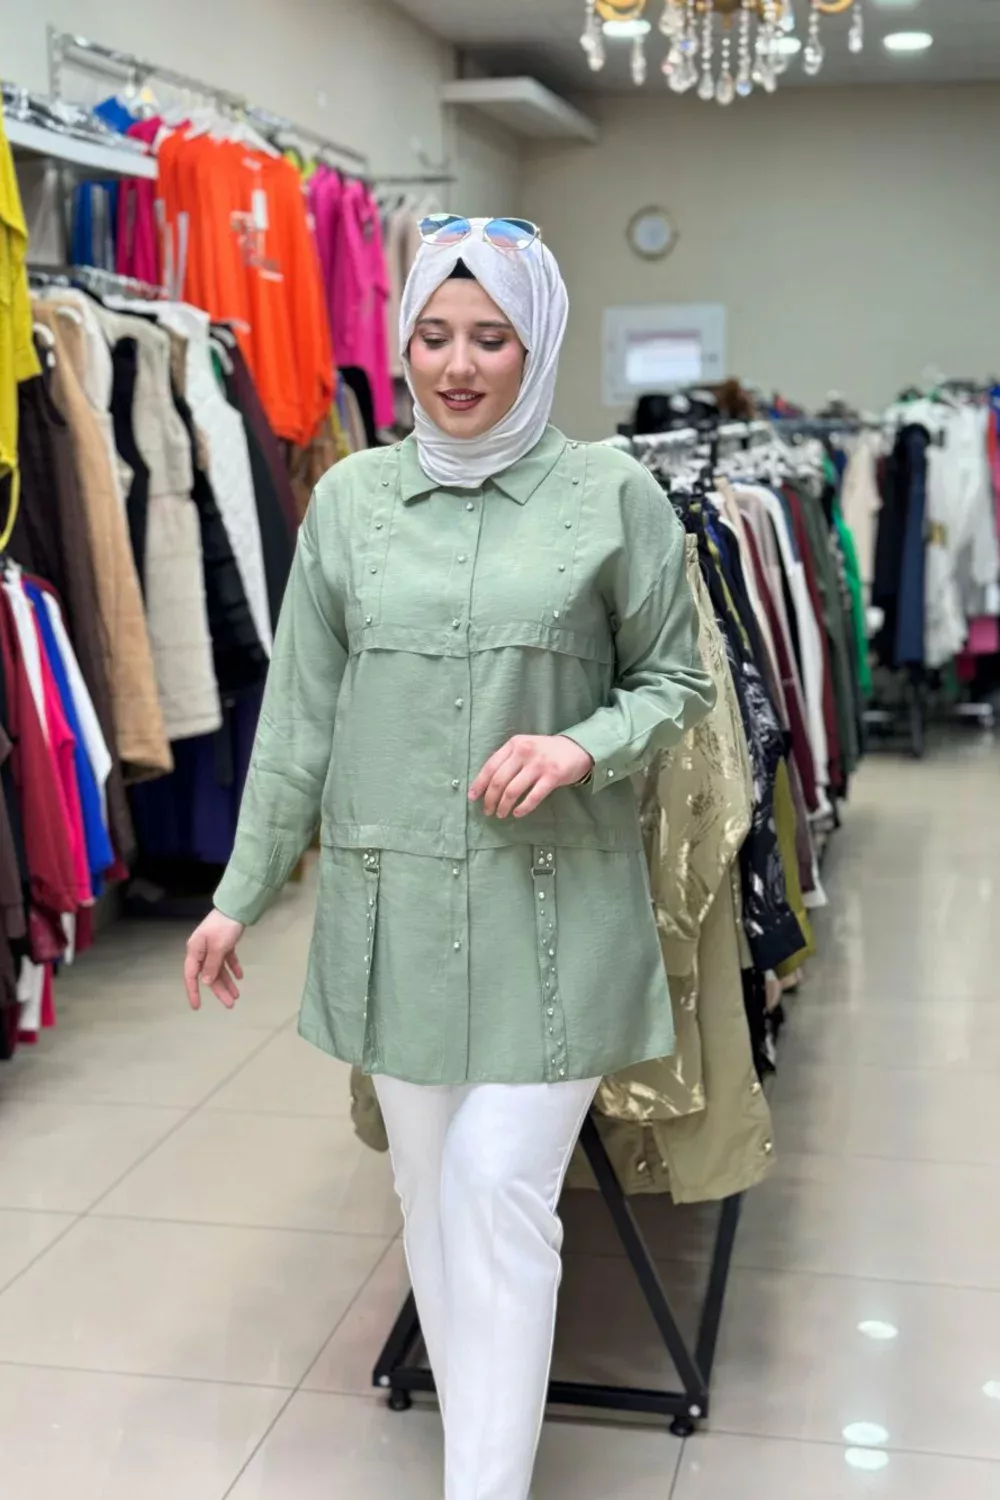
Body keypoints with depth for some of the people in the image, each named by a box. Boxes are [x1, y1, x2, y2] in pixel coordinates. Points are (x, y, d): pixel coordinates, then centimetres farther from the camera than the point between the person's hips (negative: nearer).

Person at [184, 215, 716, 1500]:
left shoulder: (612, 495, -4)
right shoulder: (349, 498, 3)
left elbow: (677, 683, 5)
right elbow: (299, 714, 7)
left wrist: (584, 745, -16)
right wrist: (244, 892, 8)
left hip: (552, 908, -3)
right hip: (392, 902, 3)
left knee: (500, 1191, -4)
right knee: (429, 1191, 12)